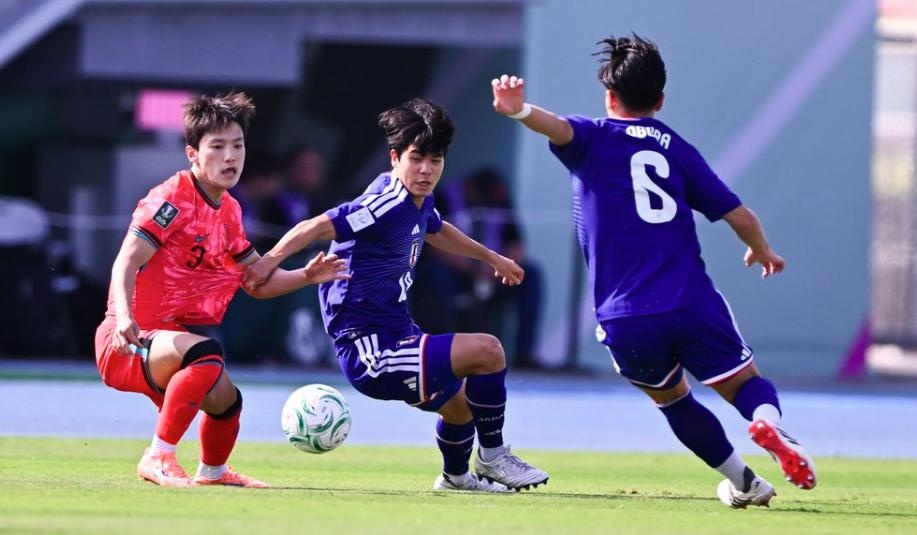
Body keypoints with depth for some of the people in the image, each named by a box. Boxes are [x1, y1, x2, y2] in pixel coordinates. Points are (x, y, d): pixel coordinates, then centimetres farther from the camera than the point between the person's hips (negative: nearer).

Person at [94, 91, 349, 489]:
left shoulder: (227, 212, 12)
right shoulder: (172, 199, -14)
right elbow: (125, 264, -24)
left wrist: (306, 276, 3)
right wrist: (124, 319, -42)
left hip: (166, 343, 9)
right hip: (130, 342, -9)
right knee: (206, 353, -34)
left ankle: (213, 472, 47)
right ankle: (157, 458, -28)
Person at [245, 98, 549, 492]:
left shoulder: (420, 201, 7)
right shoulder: (387, 205, -23)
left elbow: (435, 230, 31)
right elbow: (315, 227, -26)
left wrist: (491, 257, 42)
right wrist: (270, 261, -29)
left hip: (395, 338, 11)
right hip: (370, 354, -11)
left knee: (460, 401, 34)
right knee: (486, 351, -20)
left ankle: (456, 475, 62)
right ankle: (492, 457, -3)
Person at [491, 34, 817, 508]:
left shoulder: (593, 138, 8)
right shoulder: (675, 147, 14)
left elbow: (557, 127, -17)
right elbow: (741, 217, 12)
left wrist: (520, 110, -38)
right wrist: (761, 251, 33)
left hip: (625, 319, 0)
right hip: (692, 304, 1)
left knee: (672, 397, 26)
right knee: (746, 384, 13)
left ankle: (743, 482, 27)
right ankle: (768, 423, -22)